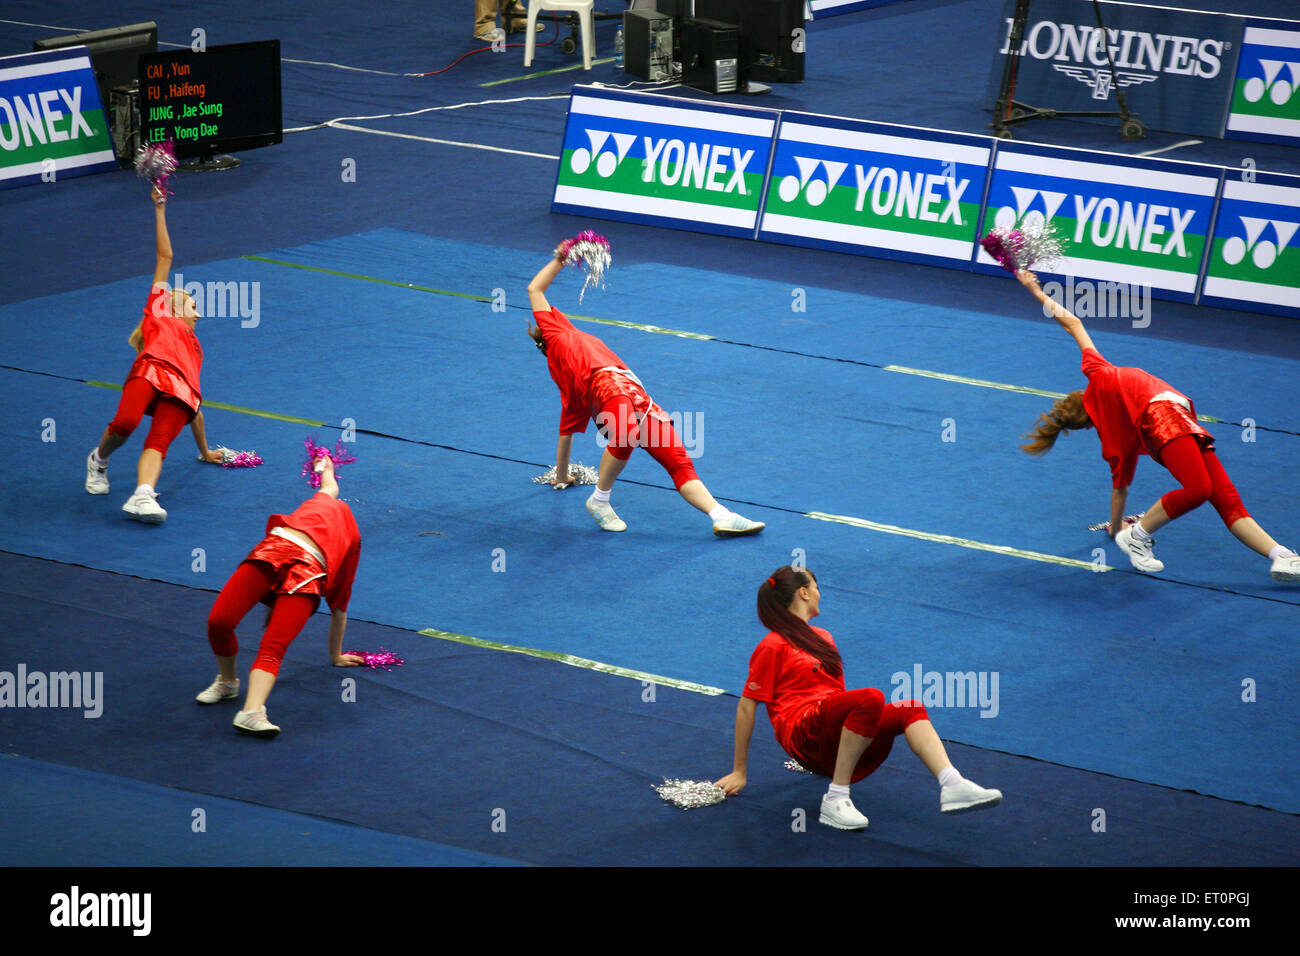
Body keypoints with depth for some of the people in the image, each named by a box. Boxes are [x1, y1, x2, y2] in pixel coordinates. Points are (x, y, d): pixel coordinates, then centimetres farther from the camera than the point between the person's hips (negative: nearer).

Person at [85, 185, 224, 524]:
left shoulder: (193, 346, 42)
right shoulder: (158, 312, 33)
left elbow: (194, 405, 43)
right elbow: (165, 257, 31)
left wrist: (205, 451, 43)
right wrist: (160, 210, 30)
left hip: (179, 392, 3)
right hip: (150, 370, -3)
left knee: (159, 442, -25)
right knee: (125, 423, -29)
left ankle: (143, 496, -50)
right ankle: (99, 459, 4)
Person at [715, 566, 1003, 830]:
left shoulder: (823, 638, 27)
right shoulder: (772, 646, 1)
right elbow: (747, 706, 0)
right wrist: (739, 771, -1)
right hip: (803, 734, -7)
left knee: (910, 708, -18)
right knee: (870, 698, -34)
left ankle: (952, 785, -41)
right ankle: (835, 800, -33)